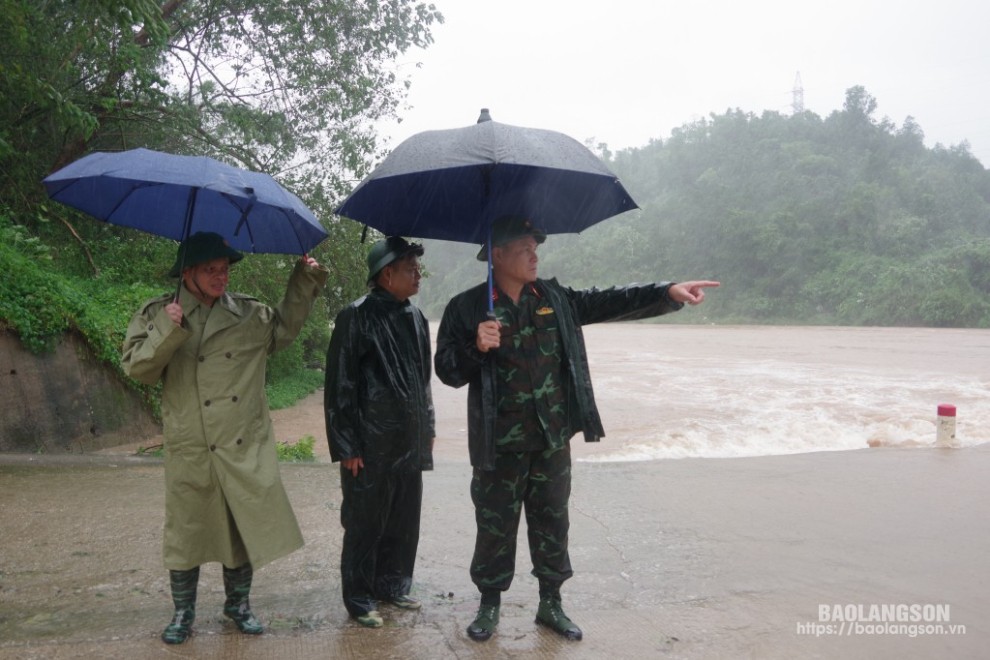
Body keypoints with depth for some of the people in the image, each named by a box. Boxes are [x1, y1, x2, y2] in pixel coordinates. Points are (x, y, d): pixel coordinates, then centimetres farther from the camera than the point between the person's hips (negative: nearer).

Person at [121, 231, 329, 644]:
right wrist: (167, 332, -21)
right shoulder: (157, 314, 0)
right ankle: (183, 613, 29)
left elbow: (285, 328, 22)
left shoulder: (249, 314, 6)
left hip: (246, 449, 2)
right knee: (186, 532, 10)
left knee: (244, 528, 9)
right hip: (190, 450, -2)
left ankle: (238, 603, 30)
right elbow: (137, 369, -6)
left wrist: (304, 283, 11)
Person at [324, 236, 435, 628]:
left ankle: (393, 586, 33)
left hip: (411, 444, 7)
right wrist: (348, 446, -14)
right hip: (372, 445, -6)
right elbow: (340, 386, -12)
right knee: (365, 525, 6)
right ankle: (360, 599, 21)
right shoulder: (357, 317, -12)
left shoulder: (415, 318, 9)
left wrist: (427, 429, 17)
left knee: (404, 523, 15)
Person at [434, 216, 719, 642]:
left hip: (553, 438, 4)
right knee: (495, 526, 9)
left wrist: (668, 292, -9)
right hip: (500, 443, -3)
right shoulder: (467, 308, -7)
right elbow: (447, 370, -8)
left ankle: (551, 604, 31)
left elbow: (608, 303, 1)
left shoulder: (554, 298, 4)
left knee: (552, 522, 14)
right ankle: (489, 604, 29)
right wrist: (476, 347, -28)